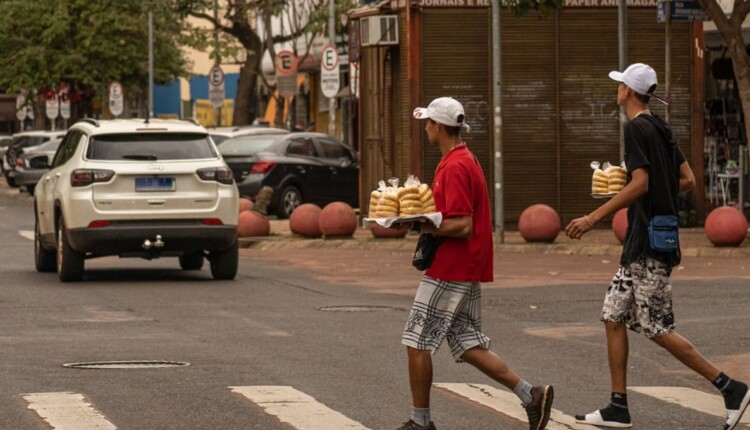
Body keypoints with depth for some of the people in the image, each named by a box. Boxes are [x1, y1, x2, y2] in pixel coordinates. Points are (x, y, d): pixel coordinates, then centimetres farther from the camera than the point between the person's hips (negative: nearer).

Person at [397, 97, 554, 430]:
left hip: (449, 272, -10)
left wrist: (422, 226, -16)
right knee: (468, 346, 11)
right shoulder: (466, 160, 15)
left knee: (416, 343, -1)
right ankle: (530, 395, 4)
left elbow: (462, 226, -24)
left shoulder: (454, 167, -18)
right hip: (467, 272, 10)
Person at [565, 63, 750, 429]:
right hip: (639, 246, 10)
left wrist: (594, 217, -22)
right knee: (613, 317, 10)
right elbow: (688, 180, 14)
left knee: (658, 329, -7)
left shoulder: (637, 128, -13)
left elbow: (640, 184, -23)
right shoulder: (660, 128, 14)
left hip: (649, 244, -10)